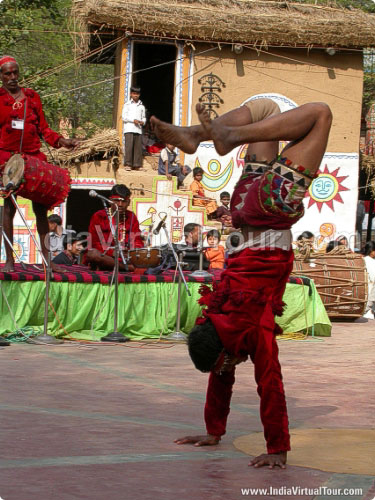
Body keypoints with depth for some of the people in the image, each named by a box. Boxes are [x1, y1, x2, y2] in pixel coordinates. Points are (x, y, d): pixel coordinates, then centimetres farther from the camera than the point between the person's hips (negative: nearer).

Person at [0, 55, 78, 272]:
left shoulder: (32, 97, 15)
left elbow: (43, 128, 16)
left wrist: (61, 140, 0)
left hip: (33, 157, 3)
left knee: (40, 207, -1)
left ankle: (46, 257, 3)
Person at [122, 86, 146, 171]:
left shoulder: (141, 106, 18)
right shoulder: (127, 105, 8)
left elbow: (144, 117, 21)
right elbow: (124, 117, 0)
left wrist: (143, 122, -2)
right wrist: (133, 120, -13)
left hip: (138, 129, 4)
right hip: (129, 129, -4)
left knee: (138, 147, -1)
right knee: (129, 146, -11)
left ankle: (136, 165, 2)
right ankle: (127, 164, -10)